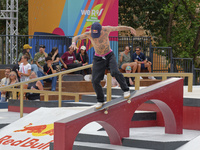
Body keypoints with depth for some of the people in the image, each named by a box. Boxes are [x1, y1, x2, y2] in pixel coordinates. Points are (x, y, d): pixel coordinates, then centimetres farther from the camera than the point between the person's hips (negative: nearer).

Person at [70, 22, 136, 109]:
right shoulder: (88, 34, -18)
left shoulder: (106, 29, -17)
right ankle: (100, 101, 10)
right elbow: (75, 38, -19)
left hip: (109, 56, -1)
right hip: (98, 59, 1)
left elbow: (118, 28, -1)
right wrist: (73, 43, -42)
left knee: (115, 72, -28)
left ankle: (126, 90, -8)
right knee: (95, 80, -8)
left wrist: (129, 28, 8)